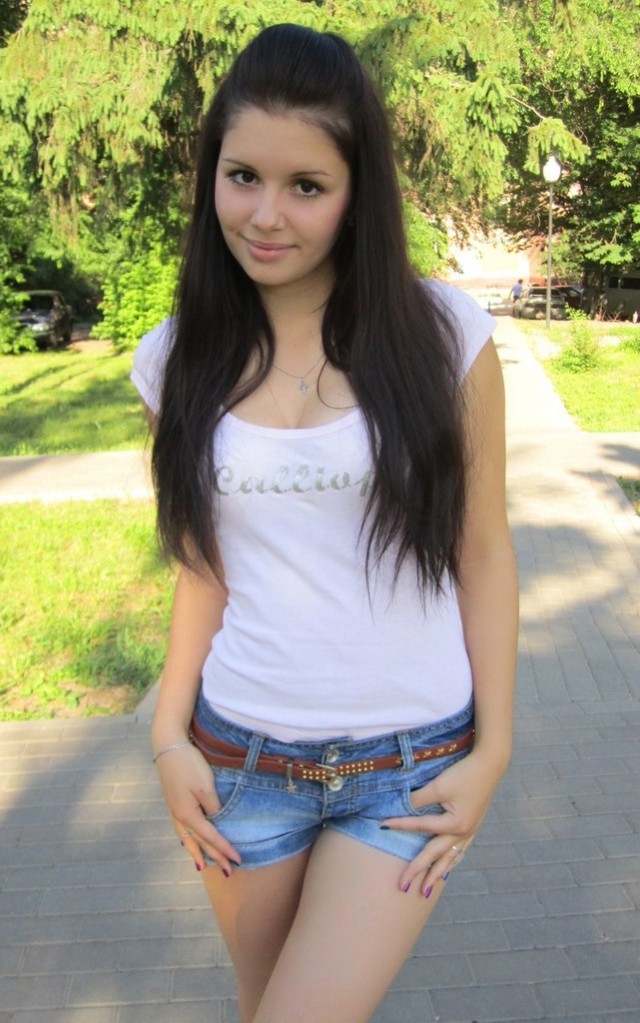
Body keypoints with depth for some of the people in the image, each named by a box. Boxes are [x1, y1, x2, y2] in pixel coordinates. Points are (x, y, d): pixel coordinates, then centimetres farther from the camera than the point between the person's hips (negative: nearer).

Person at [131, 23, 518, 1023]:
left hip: (410, 769, -2)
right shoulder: (181, 359, -1)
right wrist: (170, 737, -1)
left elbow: (483, 552, -3)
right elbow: (207, 568, 6)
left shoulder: (444, 335, -9)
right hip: (241, 761, 3)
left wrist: (493, 750, -4)